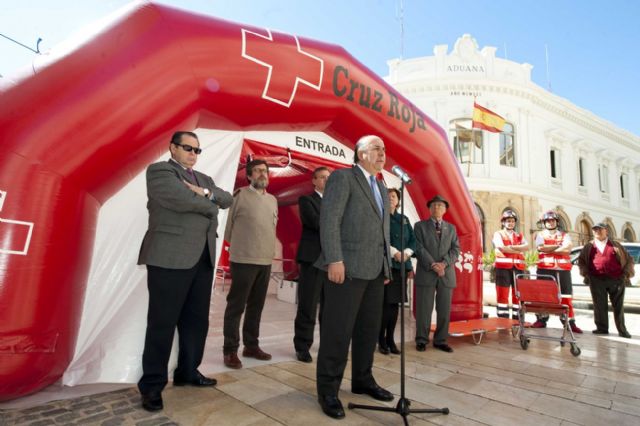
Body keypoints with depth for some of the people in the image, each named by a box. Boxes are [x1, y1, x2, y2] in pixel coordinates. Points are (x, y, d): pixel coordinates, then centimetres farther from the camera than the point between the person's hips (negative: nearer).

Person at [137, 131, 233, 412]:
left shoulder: (204, 178, 22)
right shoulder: (159, 170, 0)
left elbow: (228, 199, 9)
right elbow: (180, 199, -17)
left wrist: (206, 193, -10)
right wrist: (212, 206, -2)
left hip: (203, 259, 7)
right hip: (171, 257, -7)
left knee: (197, 320, 13)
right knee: (163, 323, 2)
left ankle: (187, 372, 29)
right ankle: (152, 384, 16)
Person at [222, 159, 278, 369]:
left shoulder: (273, 200, 12)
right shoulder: (240, 195, -5)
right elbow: (229, 226, 1)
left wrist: (267, 248, 14)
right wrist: (237, 245, 10)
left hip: (266, 260, 6)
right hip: (243, 260, -5)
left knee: (256, 305, 13)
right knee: (236, 306, 2)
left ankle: (251, 345, 25)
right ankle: (230, 350, 12)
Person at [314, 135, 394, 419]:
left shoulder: (381, 187, 21)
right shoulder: (342, 177, -4)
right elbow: (329, 220, -13)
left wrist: (386, 264, 15)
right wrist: (334, 260, -20)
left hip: (374, 269, 8)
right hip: (347, 267, -8)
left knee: (369, 328, 15)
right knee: (338, 330, 0)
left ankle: (362, 380, 32)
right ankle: (328, 390, 15)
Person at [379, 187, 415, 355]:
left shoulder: (404, 219, 18)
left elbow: (413, 240, 12)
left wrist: (406, 253, -7)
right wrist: (394, 252, -18)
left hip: (402, 265, 5)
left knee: (395, 303, 7)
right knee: (385, 303, -5)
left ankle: (390, 339, 15)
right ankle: (381, 340, 6)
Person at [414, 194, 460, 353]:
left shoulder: (451, 228, 17)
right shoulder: (420, 226, 7)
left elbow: (456, 249, 7)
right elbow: (419, 248, -3)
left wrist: (444, 263, -11)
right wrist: (433, 265, -15)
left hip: (447, 274, 3)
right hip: (426, 273, -3)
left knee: (444, 310, 5)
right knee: (424, 309, -1)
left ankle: (440, 340, 17)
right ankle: (421, 340, 10)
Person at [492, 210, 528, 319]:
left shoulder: (519, 235, 19)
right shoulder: (498, 234, 7)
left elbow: (526, 246, -1)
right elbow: (501, 247, -12)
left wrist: (511, 247, -14)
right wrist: (518, 250, -6)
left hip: (518, 267, 4)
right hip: (503, 266, -4)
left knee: (517, 294, 5)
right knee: (502, 294, -3)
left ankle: (517, 319, 11)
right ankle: (503, 319, 0)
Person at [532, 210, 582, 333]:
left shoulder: (564, 235, 11)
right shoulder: (540, 235, 9)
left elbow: (567, 249, -8)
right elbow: (541, 248, -11)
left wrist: (549, 249, -9)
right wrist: (558, 246, -7)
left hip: (563, 270, 1)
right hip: (544, 269, -1)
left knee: (566, 297, 3)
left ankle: (570, 322, 10)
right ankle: (541, 319, 12)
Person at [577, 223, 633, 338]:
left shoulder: (616, 246, 11)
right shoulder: (588, 247, 12)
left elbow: (629, 260, 12)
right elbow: (581, 260, 15)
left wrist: (626, 274, 1)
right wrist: (586, 274, 4)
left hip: (616, 279, 0)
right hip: (597, 280, 0)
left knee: (618, 306, 6)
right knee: (599, 305, 3)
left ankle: (622, 330, 16)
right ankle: (602, 328, 11)